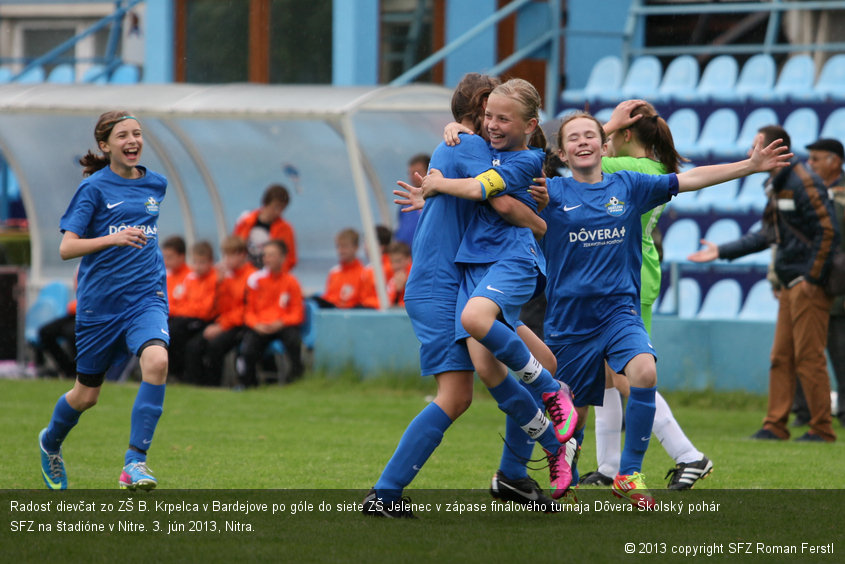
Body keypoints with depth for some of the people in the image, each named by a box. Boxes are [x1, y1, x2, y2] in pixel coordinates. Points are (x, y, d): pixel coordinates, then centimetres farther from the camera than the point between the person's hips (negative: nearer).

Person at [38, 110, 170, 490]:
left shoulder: (156, 184, 7)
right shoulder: (94, 187, -8)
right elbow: (66, 248, -17)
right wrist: (113, 239, -29)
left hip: (146, 296, 2)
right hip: (100, 300, -2)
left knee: (156, 360, -28)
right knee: (87, 395, 10)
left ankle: (135, 464, -26)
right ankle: (50, 442, 44)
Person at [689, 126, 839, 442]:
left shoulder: (803, 183, -14)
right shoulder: (777, 186, 15)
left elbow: (828, 232, -19)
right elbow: (768, 236, 21)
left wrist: (812, 278, -17)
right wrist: (721, 252, 19)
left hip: (809, 284, -10)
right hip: (791, 286, 10)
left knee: (809, 357, -7)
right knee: (781, 357, 9)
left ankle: (822, 429, -2)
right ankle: (775, 426, 11)